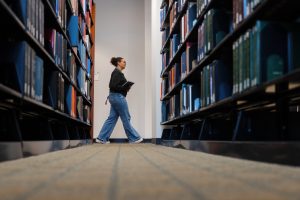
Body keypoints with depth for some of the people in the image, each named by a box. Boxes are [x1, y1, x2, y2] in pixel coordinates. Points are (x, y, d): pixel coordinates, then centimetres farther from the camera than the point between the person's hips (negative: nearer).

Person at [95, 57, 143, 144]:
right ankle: (134, 138, 9)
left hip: (115, 97, 10)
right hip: (118, 97, -10)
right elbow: (113, 86, -21)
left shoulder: (117, 72, 18)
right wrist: (125, 88, -14)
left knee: (112, 118, 8)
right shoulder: (117, 72, -12)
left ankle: (101, 138, 7)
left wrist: (125, 88, 9)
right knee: (126, 118, -1)